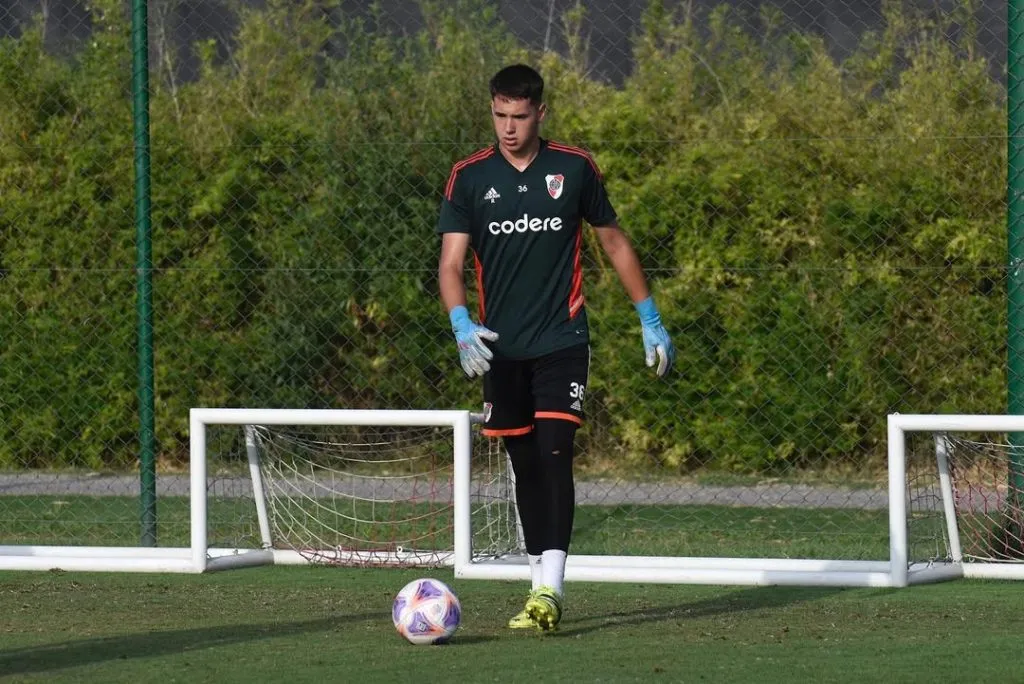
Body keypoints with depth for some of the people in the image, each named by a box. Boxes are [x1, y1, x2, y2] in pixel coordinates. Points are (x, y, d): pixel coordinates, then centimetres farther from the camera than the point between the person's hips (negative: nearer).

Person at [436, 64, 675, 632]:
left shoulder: (574, 169, 1)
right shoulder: (469, 178, 1)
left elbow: (614, 242, 13)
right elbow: (451, 263, -5)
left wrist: (650, 320, 13)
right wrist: (462, 326, -23)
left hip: (561, 341, -2)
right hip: (500, 348, 2)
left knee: (553, 454, -15)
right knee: (525, 467, 8)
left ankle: (550, 591, -22)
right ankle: (540, 586, 18)